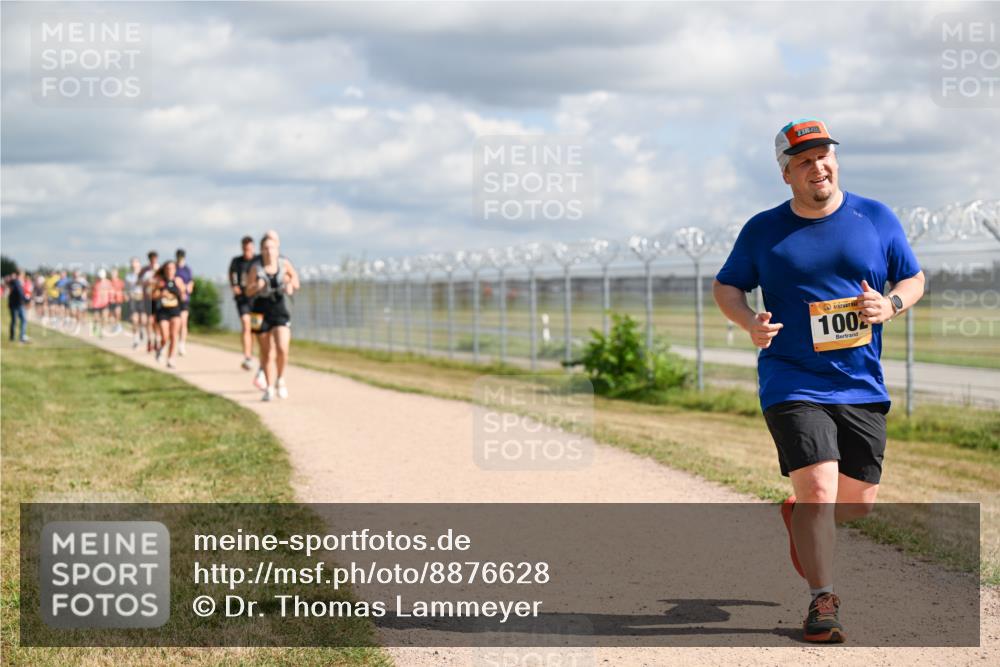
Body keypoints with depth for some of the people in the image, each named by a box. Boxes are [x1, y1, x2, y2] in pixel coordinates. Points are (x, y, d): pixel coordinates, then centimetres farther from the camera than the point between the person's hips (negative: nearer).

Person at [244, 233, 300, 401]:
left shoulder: (284, 263, -6)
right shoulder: (256, 267, -10)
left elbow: (293, 275, 14)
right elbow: (249, 291, -3)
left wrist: (292, 286, -6)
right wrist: (257, 286, -24)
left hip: (280, 312, 0)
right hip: (261, 312, 0)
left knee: (282, 349, -16)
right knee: (267, 353, 6)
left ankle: (280, 379, 9)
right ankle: (269, 387, 21)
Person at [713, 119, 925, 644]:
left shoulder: (876, 218, 5)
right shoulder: (762, 230, 1)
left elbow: (914, 279, 11)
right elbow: (726, 286, 10)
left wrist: (890, 305, -11)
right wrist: (749, 322, -11)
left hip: (862, 387, 3)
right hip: (792, 382, -3)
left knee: (857, 502, 9)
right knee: (818, 488, -17)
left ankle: (798, 516, 42)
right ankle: (822, 601, -6)